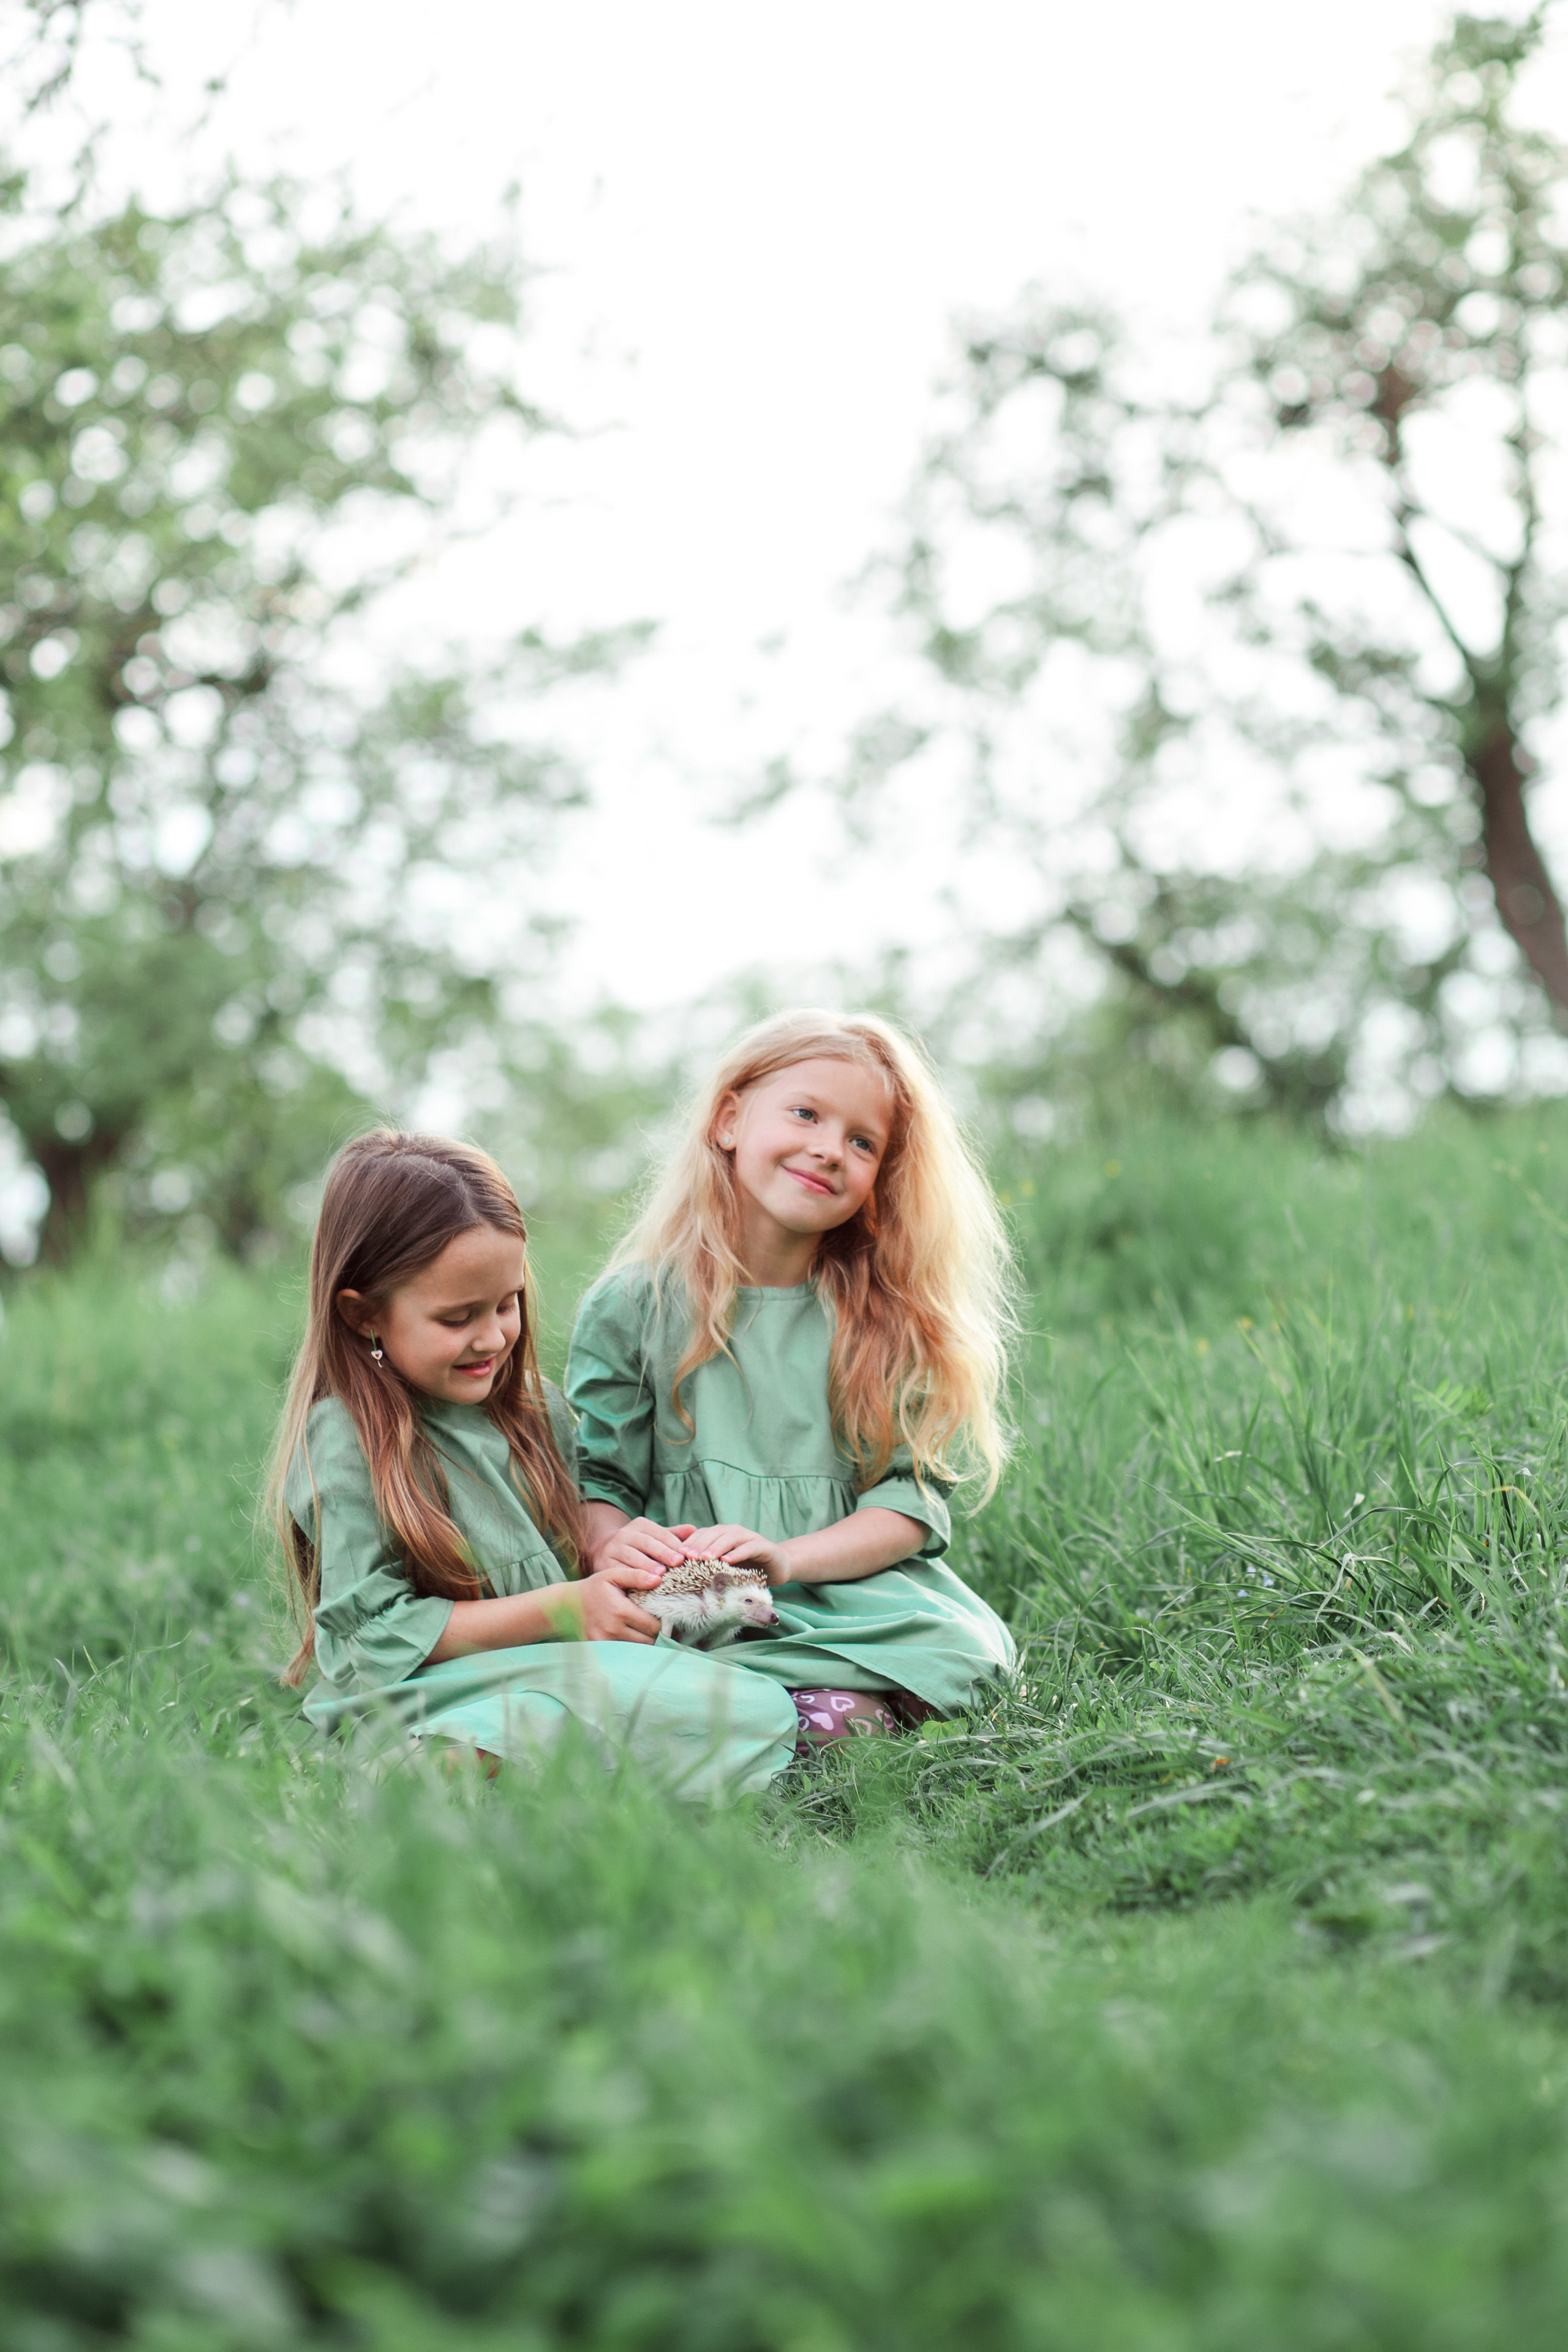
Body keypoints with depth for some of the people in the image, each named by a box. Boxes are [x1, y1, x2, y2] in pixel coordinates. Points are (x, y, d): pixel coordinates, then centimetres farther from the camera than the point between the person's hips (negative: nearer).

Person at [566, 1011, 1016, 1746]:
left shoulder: (889, 1319, 10)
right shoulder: (633, 1305, 6)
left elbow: (912, 1494, 2)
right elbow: (595, 1475, 5)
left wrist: (787, 1557, -15)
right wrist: (610, 1543, -19)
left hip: (856, 1601, 1)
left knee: (836, 1715, -33)